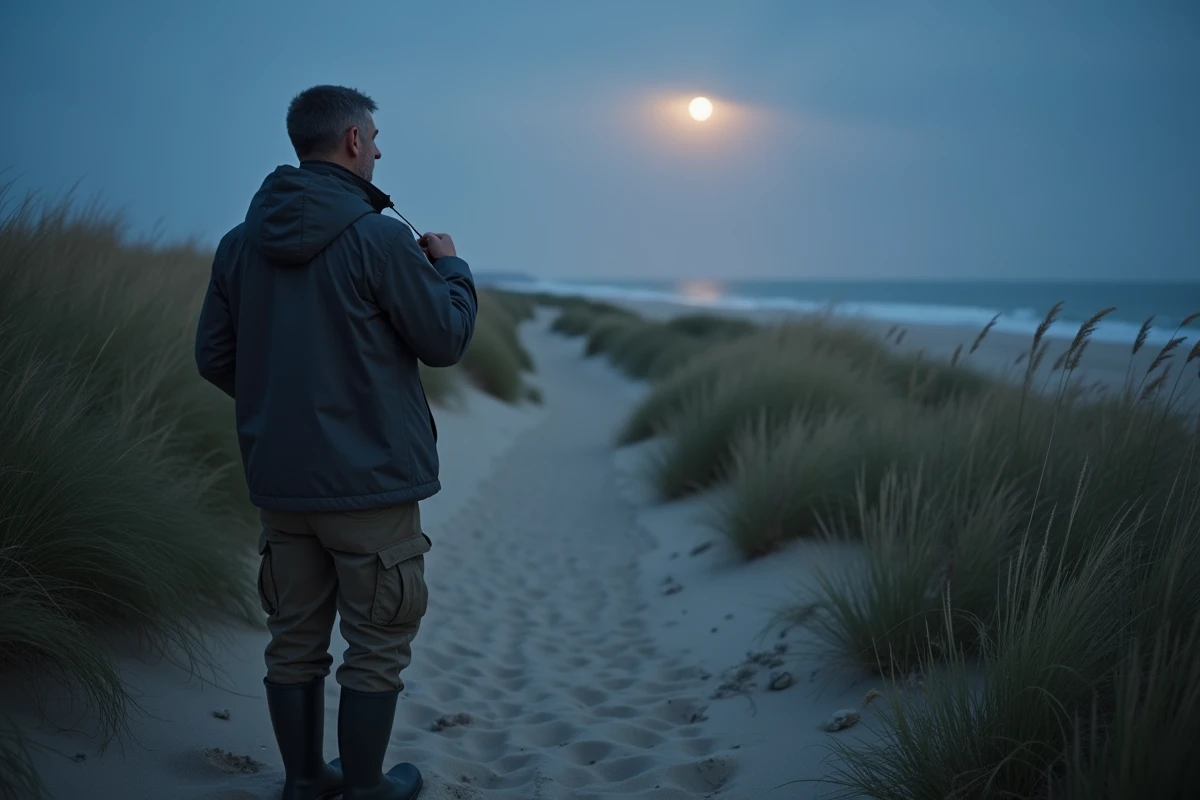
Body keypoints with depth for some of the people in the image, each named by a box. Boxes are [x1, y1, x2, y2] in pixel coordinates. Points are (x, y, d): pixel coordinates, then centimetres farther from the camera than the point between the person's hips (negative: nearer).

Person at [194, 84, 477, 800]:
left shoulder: (241, 242, 3)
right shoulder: (378, 238, -16)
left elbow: (214, 359, 7)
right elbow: (447, 339, -9)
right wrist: (450, 265, 8)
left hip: (279, 481, 6)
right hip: (370, 481, -6)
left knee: (296, 641, 17)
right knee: (377, 648, 9)